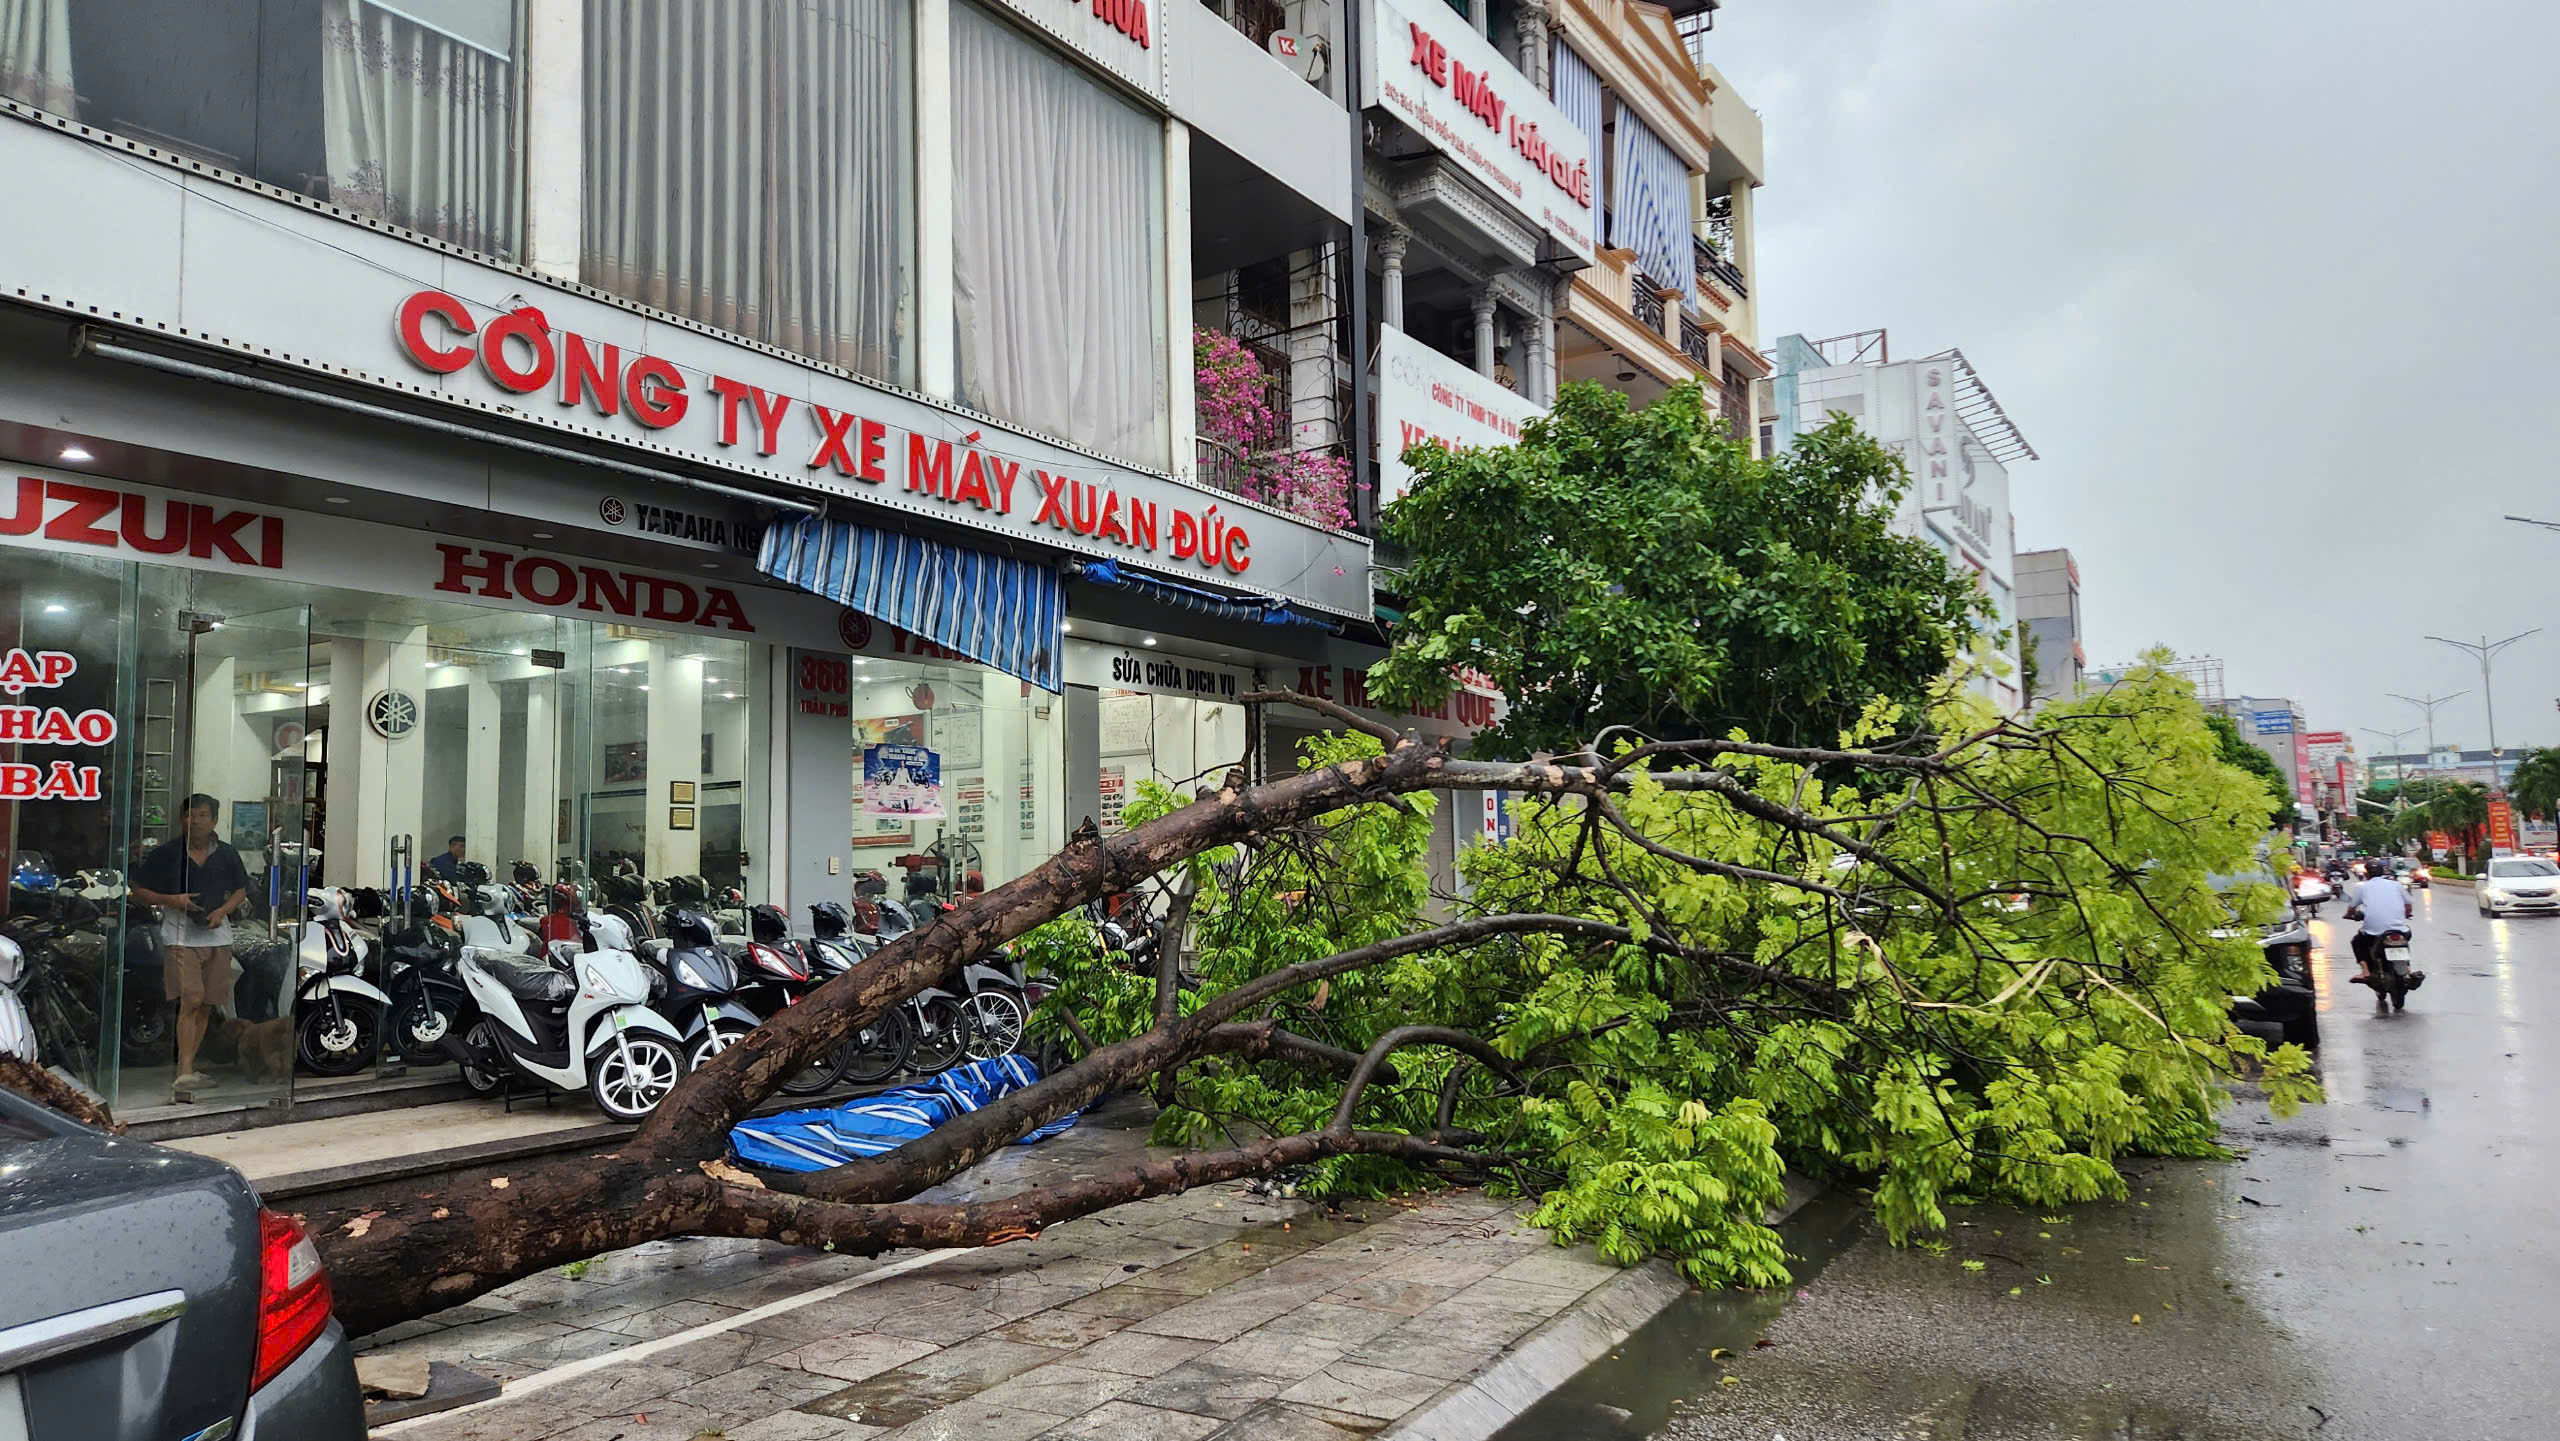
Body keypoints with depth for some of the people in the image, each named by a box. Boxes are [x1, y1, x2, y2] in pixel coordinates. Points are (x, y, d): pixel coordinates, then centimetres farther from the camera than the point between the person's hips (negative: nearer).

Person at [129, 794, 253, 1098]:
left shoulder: (226, 855, 8)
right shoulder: (165, 854, -1)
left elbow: (240, 891, 17)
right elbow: (138, 891, 4)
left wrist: (222, 911, -2)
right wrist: (170, 900, -13)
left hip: (217, 936, 4)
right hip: (181, 935, -4)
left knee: (206, 1005, 8)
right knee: (191, 1001, -17)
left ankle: (188, 1069, 21)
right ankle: (184, 1074, -19)